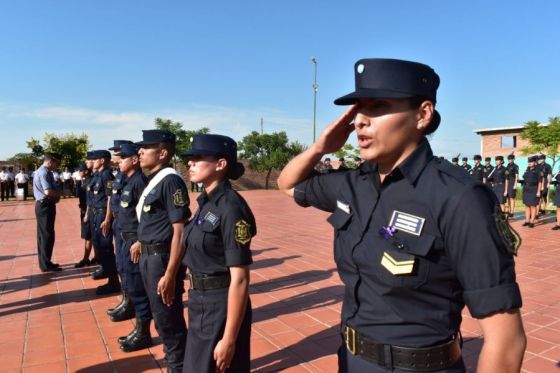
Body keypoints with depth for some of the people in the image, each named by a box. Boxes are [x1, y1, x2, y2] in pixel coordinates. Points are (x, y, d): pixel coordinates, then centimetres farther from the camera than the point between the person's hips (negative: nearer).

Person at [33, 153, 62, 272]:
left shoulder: (41, 171, 16)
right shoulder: (44, 172, -18)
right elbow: (48, 191, -29)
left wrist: (56, 194, 5)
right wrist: (59, 194, -11)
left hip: (42, 205, 11)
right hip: (45, 206, -11)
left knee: (43, 235, 15)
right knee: (47, 235, -4)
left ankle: (44, 262, 25)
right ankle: (46, 265, 2)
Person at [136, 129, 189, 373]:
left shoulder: (170, 181, -18)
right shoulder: (153, 180, 10)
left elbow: (180, 231, -22)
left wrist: (170, 274, -24)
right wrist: (144, 254, 16)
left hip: (163, 257, -10)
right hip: (149, 257, 10)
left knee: (168, 319, 5)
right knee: (160, 316, 22)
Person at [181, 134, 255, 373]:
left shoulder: (231, 207, -22)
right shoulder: (207, 202, 5)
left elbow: (240, 280, -23)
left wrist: (229, 340, -21)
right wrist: (197, 299, 20)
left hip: (222, 307, -9)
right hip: (201, 304, 9)